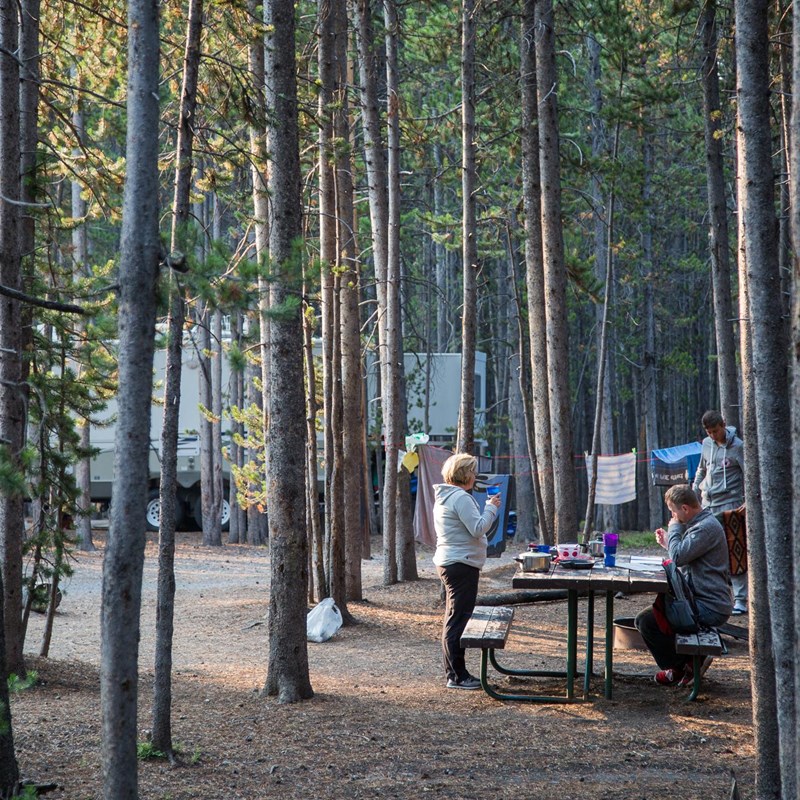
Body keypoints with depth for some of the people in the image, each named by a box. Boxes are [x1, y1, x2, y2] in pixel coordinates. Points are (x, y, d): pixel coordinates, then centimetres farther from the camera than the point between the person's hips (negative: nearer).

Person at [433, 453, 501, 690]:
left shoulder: (444, 497, 16)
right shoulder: (461, 498, -17)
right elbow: (478, 528, -20)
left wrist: (488, 508, 16)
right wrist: (491, 508, -8)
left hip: (449, 562, 11)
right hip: (462, 564, -11)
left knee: (453, 619, 15)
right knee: (458, 619, -8)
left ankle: (453, 673, 22)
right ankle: (457, 675, -5)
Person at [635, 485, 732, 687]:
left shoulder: (707, 527, -18)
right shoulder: (700, 523, 16)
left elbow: (678, 558, -25)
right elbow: (685, 560, 23)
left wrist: (675, 529, -10)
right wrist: (669, 543, 14)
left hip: (710, 608, -11)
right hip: (706, 600, 11)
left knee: (646, 621, -14)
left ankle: (681, 667, 2)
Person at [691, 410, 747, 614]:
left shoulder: (737, 446, -7)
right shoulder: (707, 444, 12)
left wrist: (748, 501, -19)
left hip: (730, 506, -6)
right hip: (708, 506, 6)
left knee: (735, 555, -7)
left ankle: (741, 599, -5)